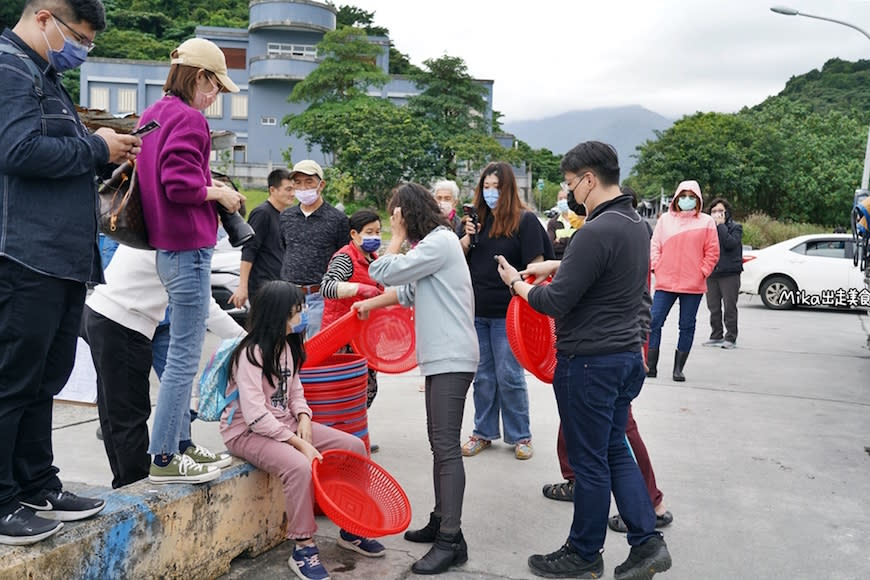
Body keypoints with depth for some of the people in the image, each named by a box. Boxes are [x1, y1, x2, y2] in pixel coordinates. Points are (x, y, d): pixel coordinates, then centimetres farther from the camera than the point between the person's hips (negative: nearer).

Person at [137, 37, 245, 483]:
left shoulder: (153, 115, 17)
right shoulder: (189, 119, -13)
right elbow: (181, 185, -22)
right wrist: (218, 193, -7)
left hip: (167, 246, 10)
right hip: (188, 249, -10)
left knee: (181, 351, 17)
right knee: (185, 357, -4)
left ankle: (180, 445, 26)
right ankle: (163, 459, 3)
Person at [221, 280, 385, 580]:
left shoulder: (286, 345, 6)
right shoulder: (251, 353, -20)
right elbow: (256, 417, -25)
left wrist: (304, 418, -7)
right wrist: (300, 444, -26)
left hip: (285, 423, 9)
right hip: (247, 432, -8)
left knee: (354, 446, -4)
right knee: (299, 465, -37)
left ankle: (350, 529, 9)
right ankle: (303, 548, -19)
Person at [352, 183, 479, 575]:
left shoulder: (439, 241, -12)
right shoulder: (431, 243, 20)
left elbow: (384, 272, -14)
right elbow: (410, 290, 26)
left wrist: (399, 235, -1)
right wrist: (372, 304, 21)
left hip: (451, 357, -11)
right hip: (441, 355, 11)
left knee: (446, 445, -12)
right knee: (439, 441, 13)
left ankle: (451, 540, -10)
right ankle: (441, 520, 22)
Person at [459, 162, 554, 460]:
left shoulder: (525, 220, -7)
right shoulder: (476, 218, 9)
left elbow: (536, 266, -10)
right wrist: (467, 237, -7)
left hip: (508, 313, -5)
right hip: (477, 312, 5)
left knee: (509, 376, 2)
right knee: (482, 376, 13)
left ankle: (520, 436, 17)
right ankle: (483, 432, 26)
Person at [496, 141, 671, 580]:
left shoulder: (597, 232, -22)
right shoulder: (635, 224, 8)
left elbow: (555, 303, -20)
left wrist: (518, 284, -2)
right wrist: (557, 265, 17)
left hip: (589, 362, -9)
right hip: (626, 355, 9)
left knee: (590, 463, 5)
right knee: (615, 451, 19)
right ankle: (647, 543, 19)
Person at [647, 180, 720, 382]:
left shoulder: (706, 222, 5)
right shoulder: (665, 219, 8)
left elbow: (712, 252, 4)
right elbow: (655, 245, 9)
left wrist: (702, 272, -4)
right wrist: (656, 267, -3)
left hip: (693, 285, 0)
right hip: (665, 282, 1)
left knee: (687, 326, 5)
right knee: (654, 322, -4)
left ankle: (678, 368, 15)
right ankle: (650, 366, 4)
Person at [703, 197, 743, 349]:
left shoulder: (735, 227, 2)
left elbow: (730, 244, -17)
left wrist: (721, 225, -12)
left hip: (730, 274, -4)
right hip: (712, 274, 4)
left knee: (729, 308, -3)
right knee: (713, 308, 8)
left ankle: (731, 338, 3)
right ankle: (716, 336, 18)